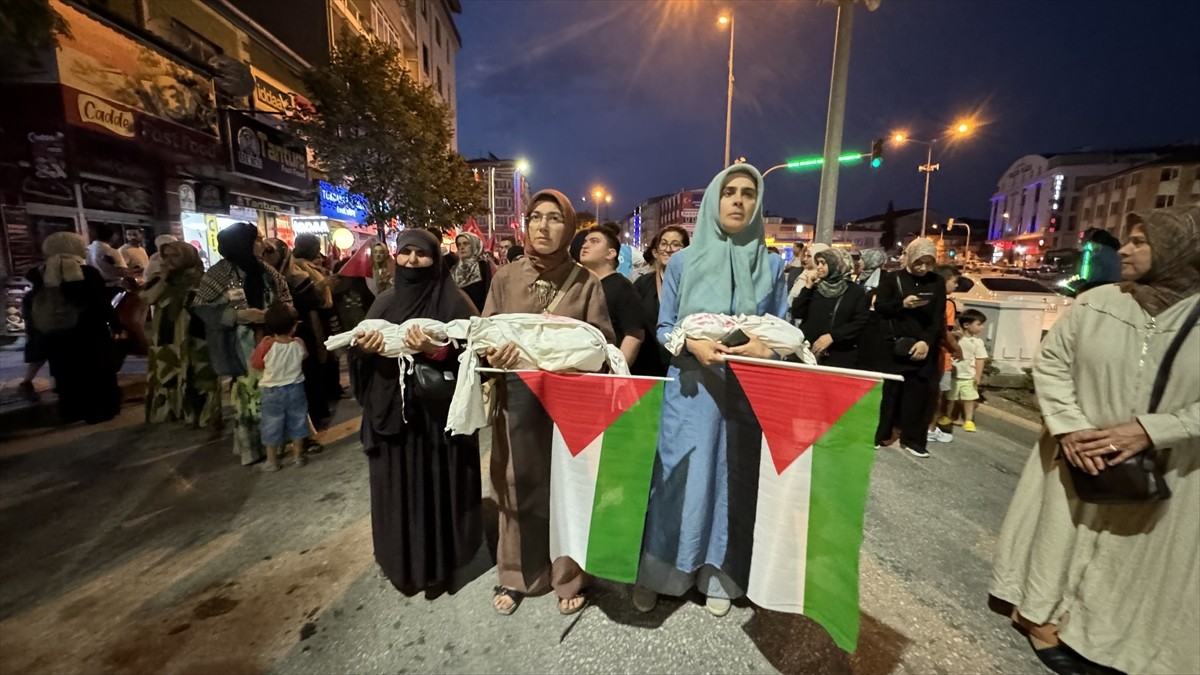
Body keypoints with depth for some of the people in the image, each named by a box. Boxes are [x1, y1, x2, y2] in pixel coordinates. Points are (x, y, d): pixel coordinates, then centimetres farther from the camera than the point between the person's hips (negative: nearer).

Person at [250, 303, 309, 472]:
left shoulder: (266, 345, -20)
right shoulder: (299, 344, -14)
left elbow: (255, 364, -7)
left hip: (273, 391, -2)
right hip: (295, 389, 2)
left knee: (272, 426, 12)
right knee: (297, 423, 14)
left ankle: (271, 461, 22)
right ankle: (297, 457, 22)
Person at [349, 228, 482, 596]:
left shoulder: (453, 301, -5)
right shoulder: (385, 301, 10)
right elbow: (360, 350, 13)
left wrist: (437, 350, -28)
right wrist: (364, 349, -9)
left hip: (439, 411, -4)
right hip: (391, 411, 5)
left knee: (437, 487, 6)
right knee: (397, 488, 14)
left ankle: (438, 564, 26)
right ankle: (402, 564, 35)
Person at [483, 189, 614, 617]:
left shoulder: (586, 282, 2)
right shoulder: (505, 278, 4)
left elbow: (602, 342, -1)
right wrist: (492, 355, -18)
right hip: (517, 397, 1)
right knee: (518, 485, 11)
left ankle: (570, 576, 30)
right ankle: (516, 574, 33)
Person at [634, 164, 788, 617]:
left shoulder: (771, 265, 5)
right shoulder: (683, 262, 1)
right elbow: (663, 329, 1)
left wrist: (765, 349, -17)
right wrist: (692, 344, -19)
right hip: (691, 389, -1)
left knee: (734, 480, 10)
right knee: (680, 479, 5)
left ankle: (719, 575, 31)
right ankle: (657, 573, 25)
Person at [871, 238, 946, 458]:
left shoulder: (938, 283, 10)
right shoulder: (892, 279, 5)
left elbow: (939, 317, 3)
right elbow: (879, 307, -2)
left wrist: (927, 341, -10)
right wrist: (902, 303, -18)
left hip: (923, 346, 2)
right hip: (894, 344, -2)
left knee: (919, 392, 3)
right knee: (889, 389, 1)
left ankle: (912, 438, 14)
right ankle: (880, 435, 11)